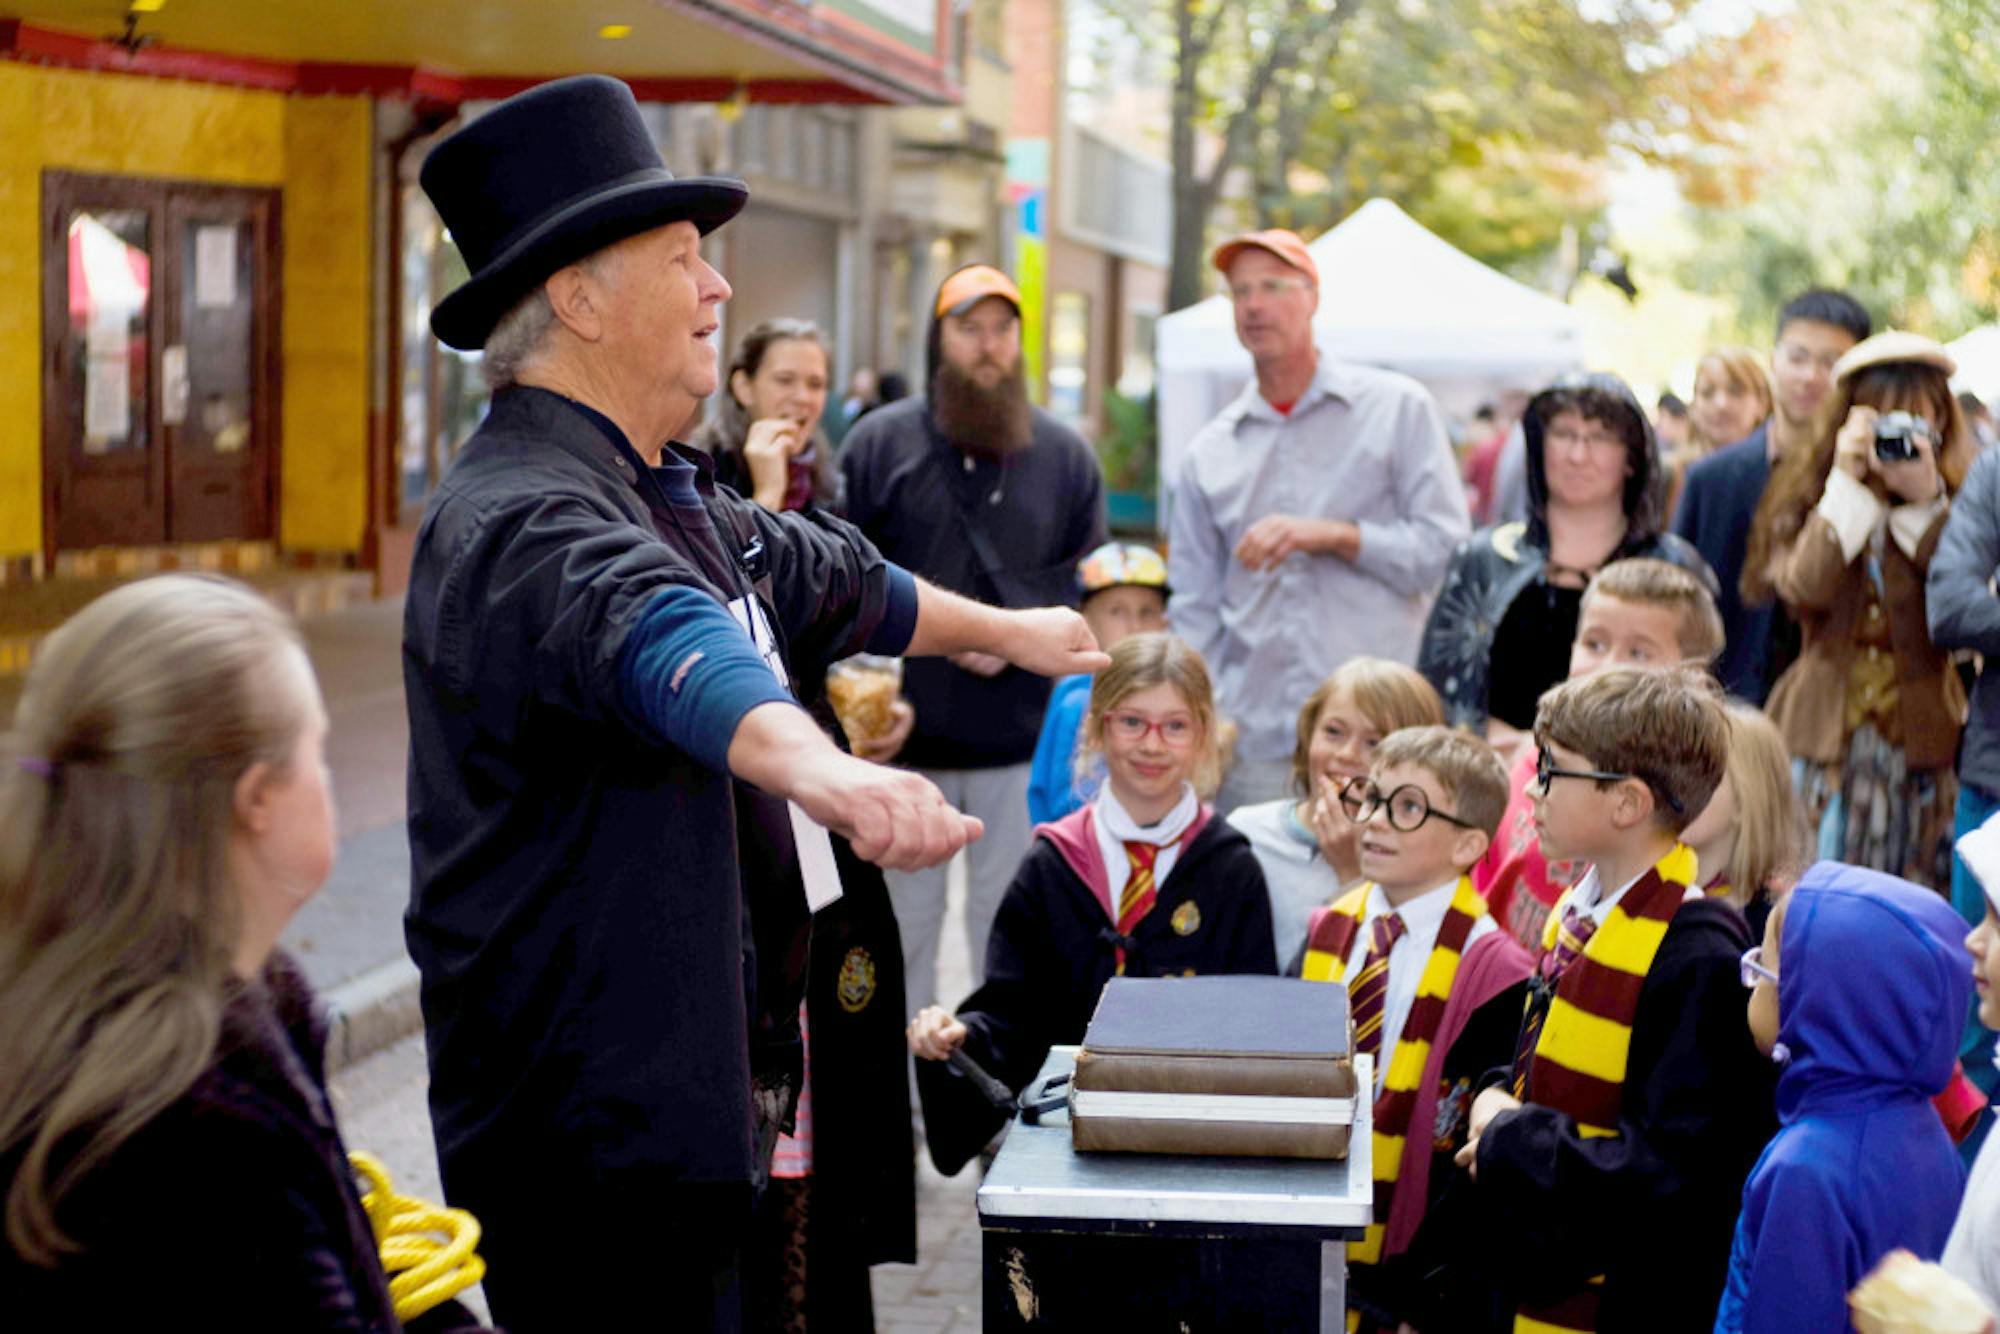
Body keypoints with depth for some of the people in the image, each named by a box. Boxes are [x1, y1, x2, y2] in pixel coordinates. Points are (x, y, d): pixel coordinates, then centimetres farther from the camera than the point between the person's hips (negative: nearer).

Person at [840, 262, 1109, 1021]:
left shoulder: (1064, 455, 8)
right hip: (906, 737, -1)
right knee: (904, 915, 8)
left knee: (1008, 920, 9)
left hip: (1022, 738, 1)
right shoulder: (879, 442, 2)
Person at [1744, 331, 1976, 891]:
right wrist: (1847, 485, -12)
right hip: (1826, 726, -1)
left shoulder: (1958, 498, 5)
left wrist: (1925, 502, -15)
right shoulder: (1808, 490, 4)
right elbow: (1803, 587, -13)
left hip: (1920, 732, 1)